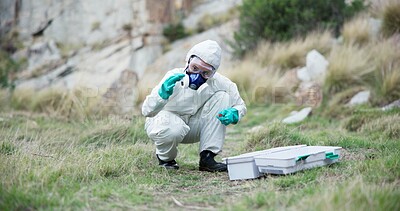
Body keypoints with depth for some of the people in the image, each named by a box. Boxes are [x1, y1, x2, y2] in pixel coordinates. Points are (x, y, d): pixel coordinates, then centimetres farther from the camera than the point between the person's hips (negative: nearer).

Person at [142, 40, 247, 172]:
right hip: (164, 121, -4)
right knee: (172, 131, -41)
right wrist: (163, 94, -57)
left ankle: (207, 157, -14)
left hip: (193, 128, 4)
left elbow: (240, 105, -3)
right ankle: (165, 158, -1)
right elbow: (147, 111, -37)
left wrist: (233, 114, -28)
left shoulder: (217, 82, -18)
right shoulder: (174, 78, -29)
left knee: (222, 96, -17)